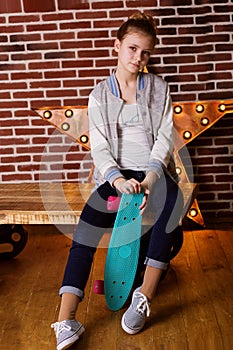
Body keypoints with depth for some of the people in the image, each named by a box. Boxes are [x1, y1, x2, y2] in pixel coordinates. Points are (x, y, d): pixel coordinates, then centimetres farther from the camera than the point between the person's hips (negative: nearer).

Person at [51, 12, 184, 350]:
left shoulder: (158, 87, 8)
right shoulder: (100, 95, 8)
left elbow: (165, 137, -1)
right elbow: (99, 147, -1)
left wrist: (148, 180, -17)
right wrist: (119, 180, -21)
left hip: (153, 170, 0)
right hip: (115, 173, 1)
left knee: (171, 205, -34)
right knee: (85, 230, -24)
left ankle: (143, 299, -25)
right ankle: (66, 322, -26)